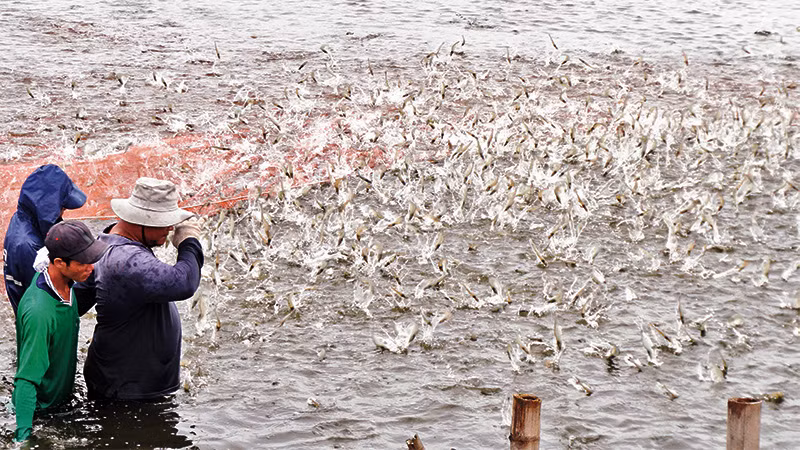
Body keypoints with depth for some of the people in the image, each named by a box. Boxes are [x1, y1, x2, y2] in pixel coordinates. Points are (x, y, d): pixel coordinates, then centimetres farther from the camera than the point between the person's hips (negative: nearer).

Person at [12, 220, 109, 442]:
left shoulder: (65, 282, -11)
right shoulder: (38, 311, -38)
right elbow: (26, 380, -38)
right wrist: (23, 436, -42)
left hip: (62, 396, 9)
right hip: (40, 408, -9)